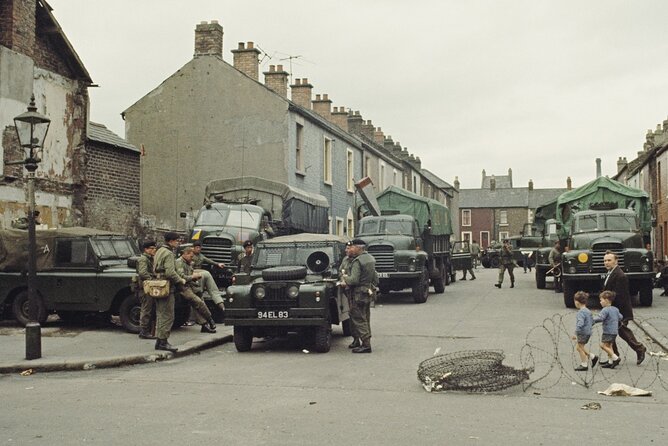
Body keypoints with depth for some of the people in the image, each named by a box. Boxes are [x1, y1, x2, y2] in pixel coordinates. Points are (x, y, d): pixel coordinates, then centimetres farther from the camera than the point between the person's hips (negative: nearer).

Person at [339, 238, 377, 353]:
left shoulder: (357, 261, -18)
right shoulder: (370, 258, 12)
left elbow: (354, 280, -24)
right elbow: (375, 278, 18)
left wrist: (345, 278, -7)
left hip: (359, 293, -9)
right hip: (369, 292, 9)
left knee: (358, 319, -5)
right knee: (365, 319, 15)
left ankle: (366, 345, -7)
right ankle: (366, 342, 20)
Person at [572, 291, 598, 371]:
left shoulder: (581, 312, -20)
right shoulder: (588, 311, 10)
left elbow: (580, 324, -28)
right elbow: (592, 321, 16)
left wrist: (576, 333, -27)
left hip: (582, 333, -9)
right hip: (588, 332, 9)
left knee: (581, 348, 4)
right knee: (578, 347, 19)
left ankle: (584, 365, 12)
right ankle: (593, 357, 20)